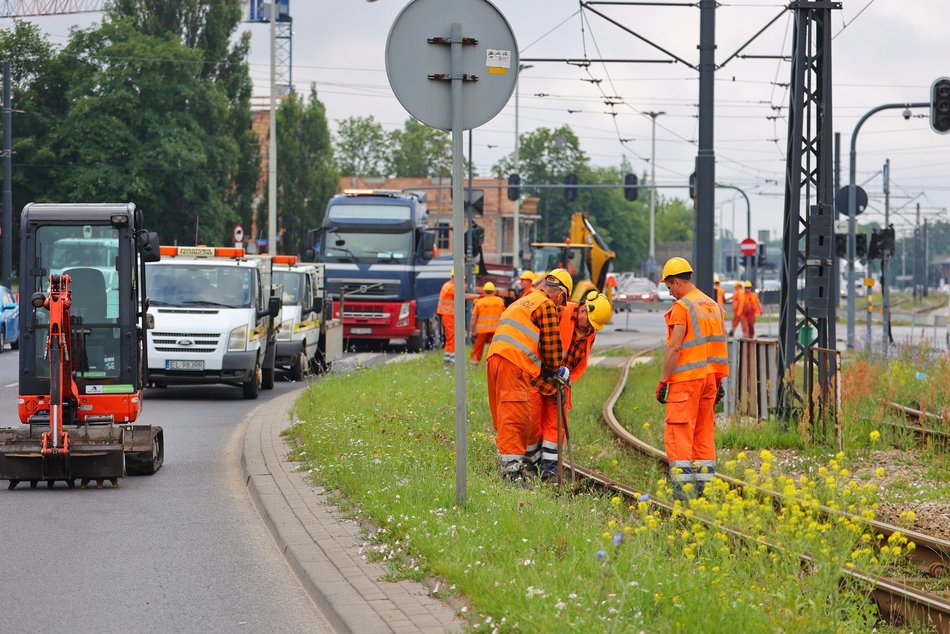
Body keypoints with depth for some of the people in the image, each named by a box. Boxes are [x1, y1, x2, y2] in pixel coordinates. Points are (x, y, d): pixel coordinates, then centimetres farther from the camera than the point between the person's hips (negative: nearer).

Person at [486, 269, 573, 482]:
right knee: (515, 414, -11)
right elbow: (552, 343, -2)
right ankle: (511, 465, -16)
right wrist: (557, 370, 13)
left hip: (495, 358, 9)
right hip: (514, 365, -9)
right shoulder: (547, 306, 1)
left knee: (505, 415, 14)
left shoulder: (523, 302, 29)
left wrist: (544, 371, 30)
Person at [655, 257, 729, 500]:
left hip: (686, 378, -8)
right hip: (710, 377, 8)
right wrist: (718, 382, 20)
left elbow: (674, 348, -16)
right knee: (704, 433, 12)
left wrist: (663, 381, -12)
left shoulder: (682, 307, -11)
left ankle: (684, 487, -12)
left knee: (678, 433, -6)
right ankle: (705, 485, 11)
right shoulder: (715, 306, 14)